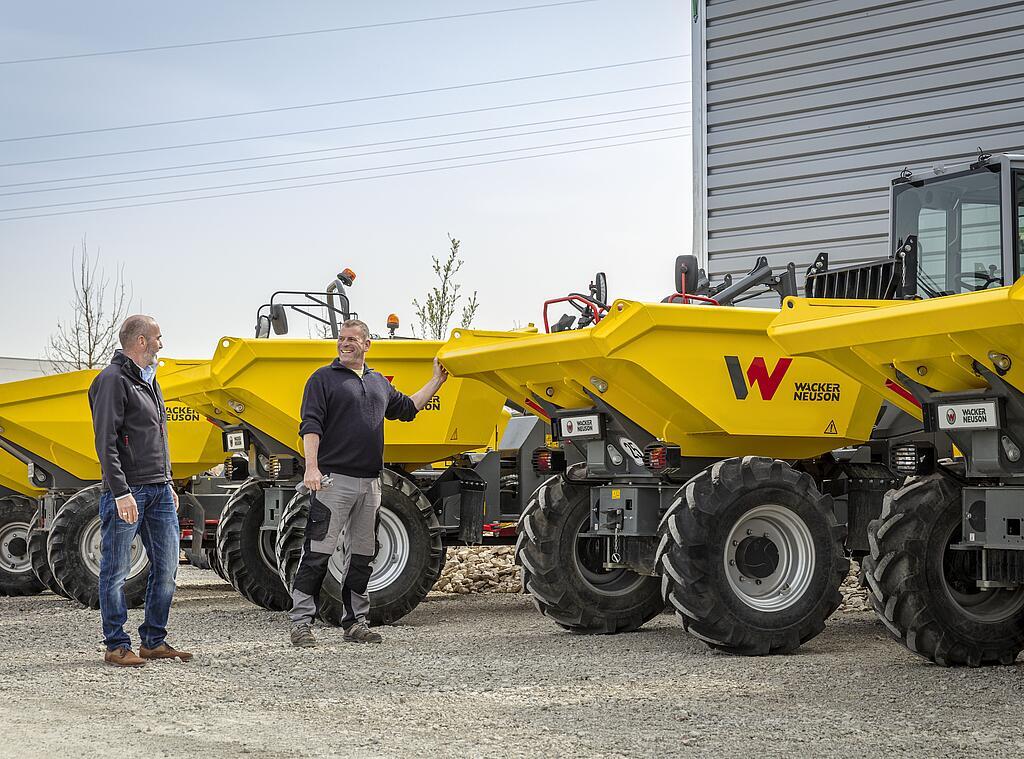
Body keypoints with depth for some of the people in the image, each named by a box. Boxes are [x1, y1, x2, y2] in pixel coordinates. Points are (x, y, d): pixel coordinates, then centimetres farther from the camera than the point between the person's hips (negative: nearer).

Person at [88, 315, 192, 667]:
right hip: (128, 490, -9)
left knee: (166, 567, 8)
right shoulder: (113, 380, -10)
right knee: (116, 571, -1)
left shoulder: (149, 380, 18)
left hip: (159, 490, 9)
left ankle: (154, 641, 17)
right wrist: (121, 492, -22)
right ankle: (116, 646, 4)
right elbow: (106, 443, -16)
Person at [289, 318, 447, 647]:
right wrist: (312, 467, -20)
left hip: (370, 483, 6)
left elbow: (407, 408, 33)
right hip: (333, 480, -6)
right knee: (318, 553, -7)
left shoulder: (379, 383, 18)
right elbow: (311, 425, -9)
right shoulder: (324, 378, 0)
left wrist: (437, 381, 31)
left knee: (361, 556, 10)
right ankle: (301, 623, -5)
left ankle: (355, 622, 18)